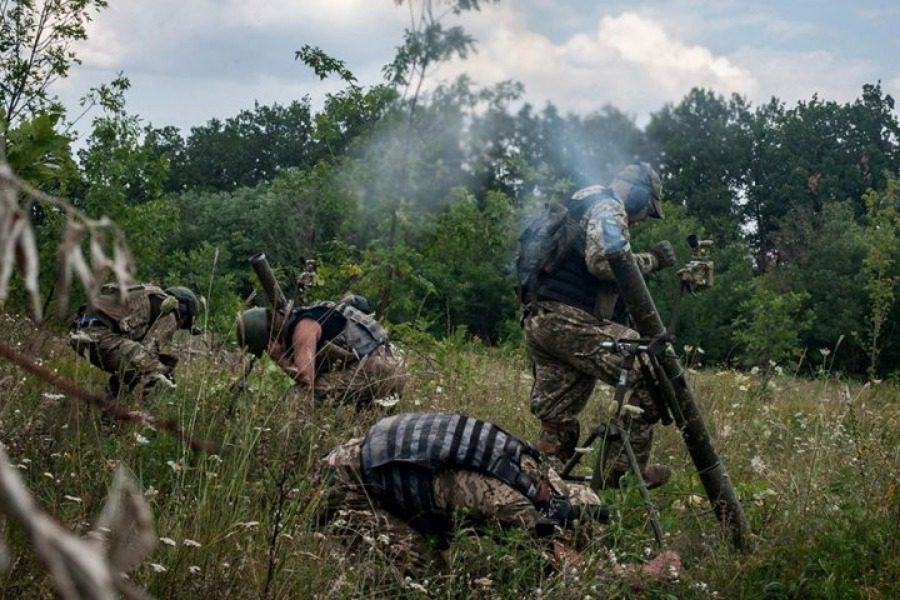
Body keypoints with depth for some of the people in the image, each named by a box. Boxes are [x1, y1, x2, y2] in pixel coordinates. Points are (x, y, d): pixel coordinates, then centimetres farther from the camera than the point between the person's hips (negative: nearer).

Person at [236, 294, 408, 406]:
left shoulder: (303, 327, -11)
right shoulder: (296, 321, 18)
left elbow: (306, 379, -20)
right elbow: (316, 373, 18)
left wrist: (279, 358, -6)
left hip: (379, 366, -10)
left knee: (318, 392, -12)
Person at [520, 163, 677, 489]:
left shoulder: (578, 209, 28)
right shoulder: (607, 206, -3)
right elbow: (603, 261, -19)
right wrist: (651, 259, -7)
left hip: (538, 323, 10)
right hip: (570, 321, -10)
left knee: (557, 425, 10)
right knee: (651, 372, -5)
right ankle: (626, 470, -4)